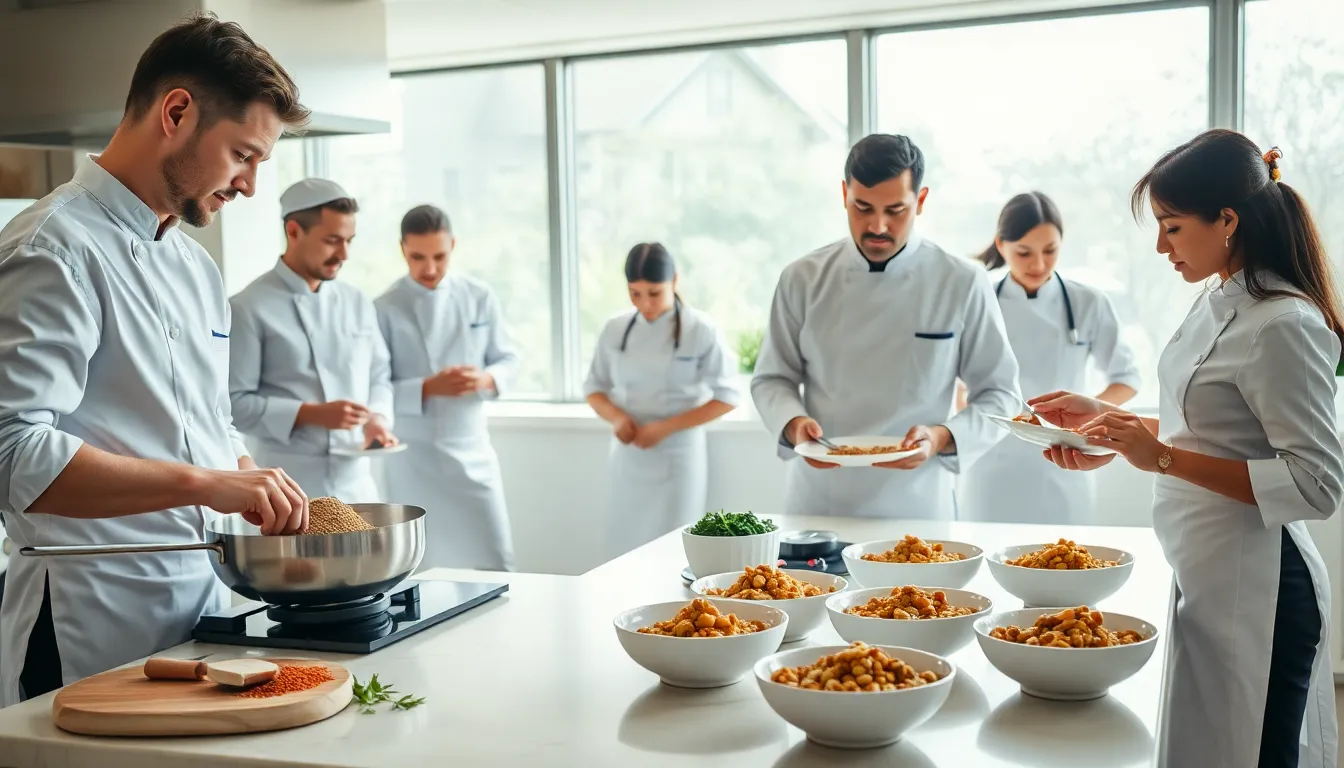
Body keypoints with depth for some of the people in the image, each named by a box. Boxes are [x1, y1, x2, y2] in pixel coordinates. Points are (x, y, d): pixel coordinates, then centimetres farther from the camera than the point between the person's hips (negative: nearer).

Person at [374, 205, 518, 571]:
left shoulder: (480, 297, 1)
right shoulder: (385, 310, -8)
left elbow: (508, 360, 6)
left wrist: (486, 379, -15)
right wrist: (427, 389, -23)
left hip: (473, 449, 3)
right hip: (414, 456, -2)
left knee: (496, 560, 3)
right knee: (422, 567, 8)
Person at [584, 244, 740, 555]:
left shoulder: (700, 330, -9)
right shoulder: (615, 330, 2)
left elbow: (727, 397, -8)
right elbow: (594, 388, 11)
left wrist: (666, 428, -16)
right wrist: (617, 417, -11)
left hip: (677, 458, -3)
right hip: (628, 458, 4)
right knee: (627, 548, 7)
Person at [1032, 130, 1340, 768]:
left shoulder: (1282, 325, -20)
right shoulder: (1217, 305, 8)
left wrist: (1165, 459, -23)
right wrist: (1106, 419, 11)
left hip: (1252, 592, -9)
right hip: (1206, 578, 9)